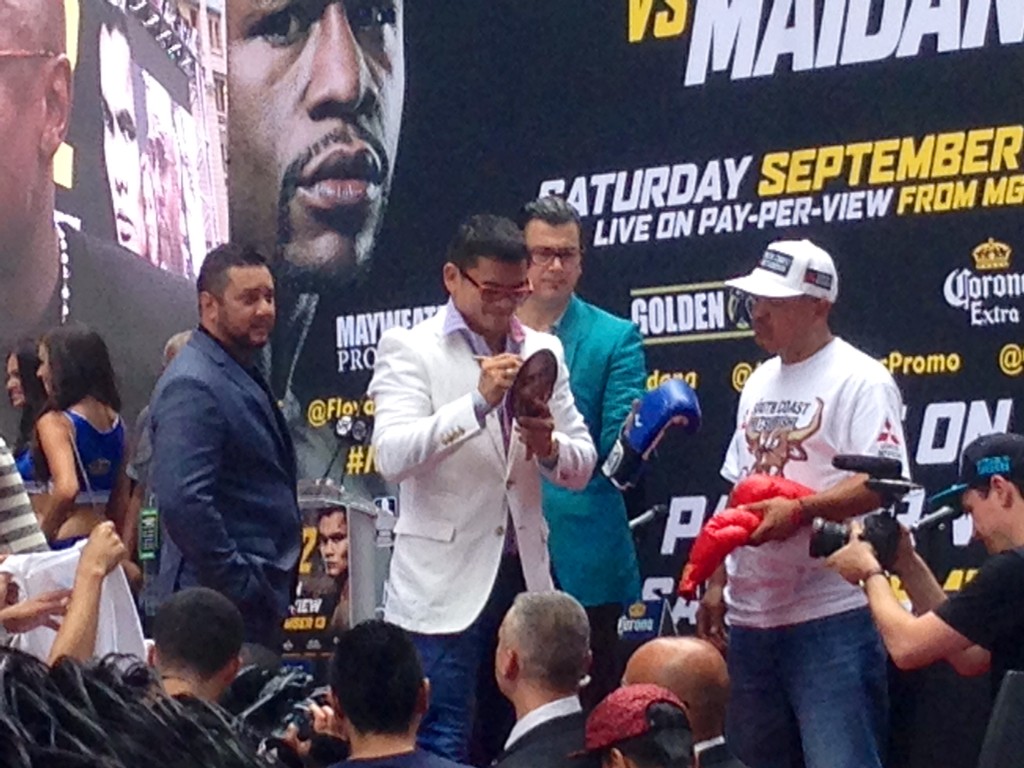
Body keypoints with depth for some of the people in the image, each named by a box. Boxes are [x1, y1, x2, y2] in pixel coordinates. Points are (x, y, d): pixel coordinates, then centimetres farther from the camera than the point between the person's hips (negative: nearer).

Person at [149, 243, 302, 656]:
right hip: (224, 606, -10)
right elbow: (183, 502, -25)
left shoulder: (242, 376, 17)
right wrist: (242, 586, -21)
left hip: (258, 602, 10)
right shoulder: (193, 386, -15)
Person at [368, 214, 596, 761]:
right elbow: (392, 456, -18)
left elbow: (582, 466, 11)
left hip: (524, 575, 5)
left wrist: (550, 446, -12)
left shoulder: (542, 351, 11)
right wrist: (479, 402, -27)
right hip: (444, 584, -5)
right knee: (441, 745, -5)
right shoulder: (409, 348, -4)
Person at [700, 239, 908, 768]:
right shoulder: (759, 383, 17)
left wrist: (801, 509, -29)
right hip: (752, 613, 9)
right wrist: (716, 582, 14)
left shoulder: (860, 381, -8)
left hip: (831, 614, -9)